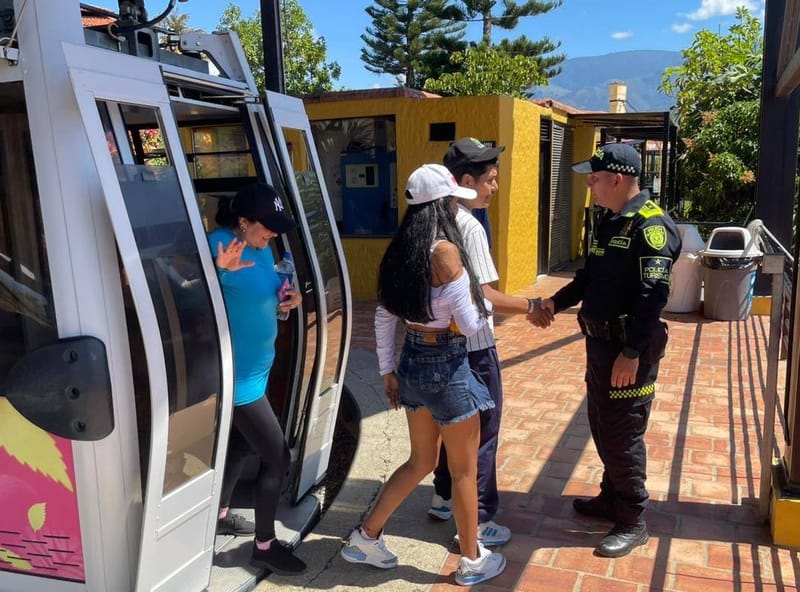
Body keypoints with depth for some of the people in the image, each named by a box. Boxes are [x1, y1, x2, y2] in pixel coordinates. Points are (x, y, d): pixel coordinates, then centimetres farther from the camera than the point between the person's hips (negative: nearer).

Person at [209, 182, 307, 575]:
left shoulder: (261, 248, 5)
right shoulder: (218, 247, -22)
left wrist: (286, 299, -2)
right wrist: (219, 271, -43)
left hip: (255, 368, 9)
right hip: (237, 375, -9)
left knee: (242, 443, 25)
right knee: (276, 457, -2)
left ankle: (219, 516, 46)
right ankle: (265, 547, 16)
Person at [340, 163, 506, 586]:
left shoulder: (399, 251, 3)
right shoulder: (445, 251, -20)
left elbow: (384, 317, 8)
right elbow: (469, 325, -18)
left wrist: (387, 370, 16)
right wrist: (481, 310, 4)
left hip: (412, 361, 7)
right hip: (447, 366, -7)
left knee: (421, 461, 24)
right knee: (464, 470, 12)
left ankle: (365, 537, 31)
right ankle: (472, 561, 29)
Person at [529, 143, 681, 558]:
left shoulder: (651, 225, -18)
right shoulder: (609, 220, 12)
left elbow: (652, 295, -24)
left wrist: (631, 353, -26)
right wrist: (555, 302, 7)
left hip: (629, 348, -9)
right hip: (600, 340, 9)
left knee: (622, 434, 0)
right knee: (602, 427, 19)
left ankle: (633, 522, 16)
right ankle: (611, 498, 36)